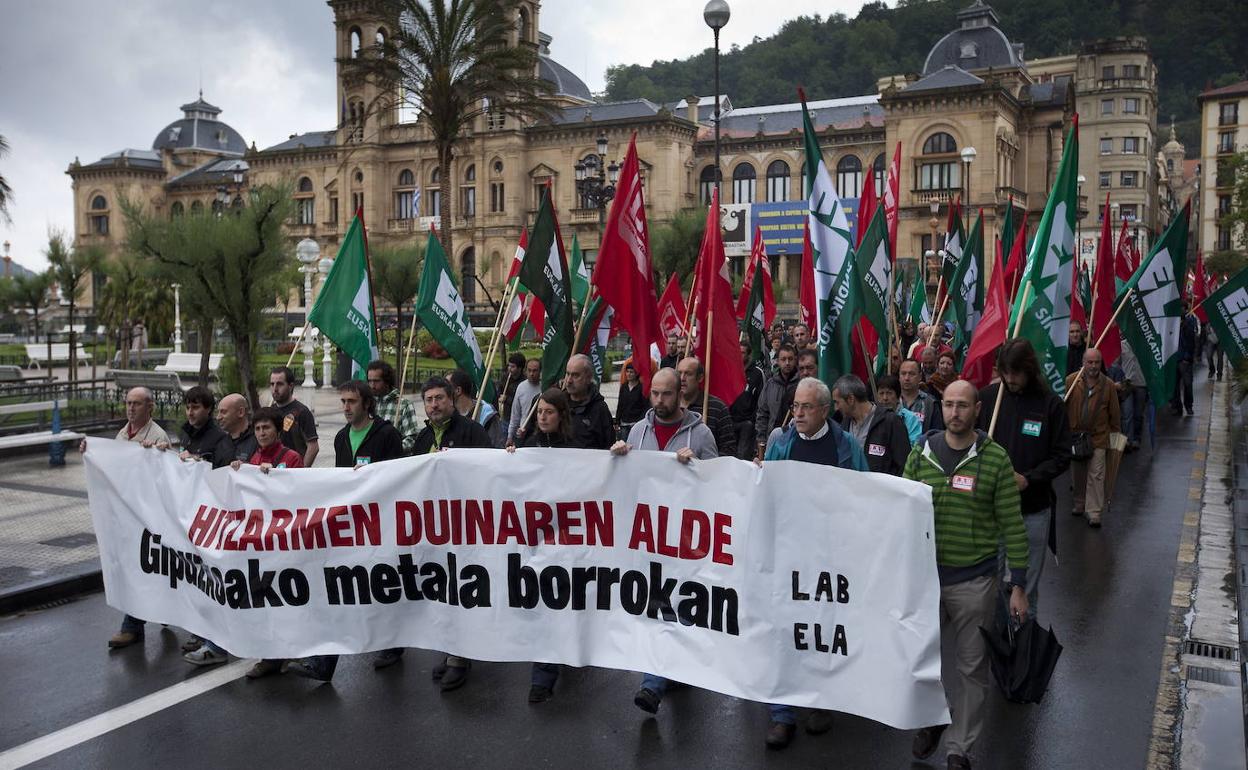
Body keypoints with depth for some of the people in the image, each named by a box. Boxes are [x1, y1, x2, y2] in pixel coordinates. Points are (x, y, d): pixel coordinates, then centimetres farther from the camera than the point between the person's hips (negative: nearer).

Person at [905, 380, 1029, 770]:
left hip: (974, 581, -2)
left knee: (971, 667, 9)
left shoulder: (995, 459, -8)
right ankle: (931, 719, 41)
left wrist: (1018, 585, -6)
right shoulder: (921, 453, 0)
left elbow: (1012, 525, -5)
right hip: (924, 574, 2)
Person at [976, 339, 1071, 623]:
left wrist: (1028, 479, -14)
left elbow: (1062, 456, 0)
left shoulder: (1050, 404, -4)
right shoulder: (987, 397, -1)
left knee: (1026, 587, 10)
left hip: (1033, 509, -1)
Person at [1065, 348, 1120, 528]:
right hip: (1074, 435, 2)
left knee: (1096, 476, -5)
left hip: (1098, 437, -1)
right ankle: (1079, 504, 34)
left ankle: (1094, 513, -2)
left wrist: (1114, 432, 9)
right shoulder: (1071, 381, -5)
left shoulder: (1108, 385, -3)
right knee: (1077, 474, 15)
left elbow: (1114, 413, 6)